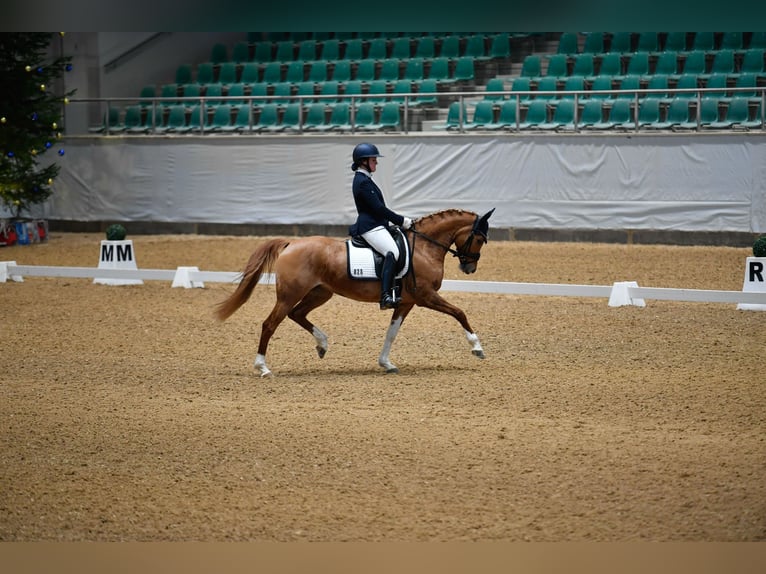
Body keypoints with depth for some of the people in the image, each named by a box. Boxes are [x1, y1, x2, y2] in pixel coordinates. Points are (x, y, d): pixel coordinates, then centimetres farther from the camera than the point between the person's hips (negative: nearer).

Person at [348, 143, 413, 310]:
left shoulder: (363, 179, 20)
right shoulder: (363, 182, -13)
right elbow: (379, 208, -18)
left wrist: (399, 220, 19)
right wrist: (401, 221, -12)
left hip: (374, 225, 12)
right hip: (370, 227, -12)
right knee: (392, 252, -30)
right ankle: (386, 296, -41)